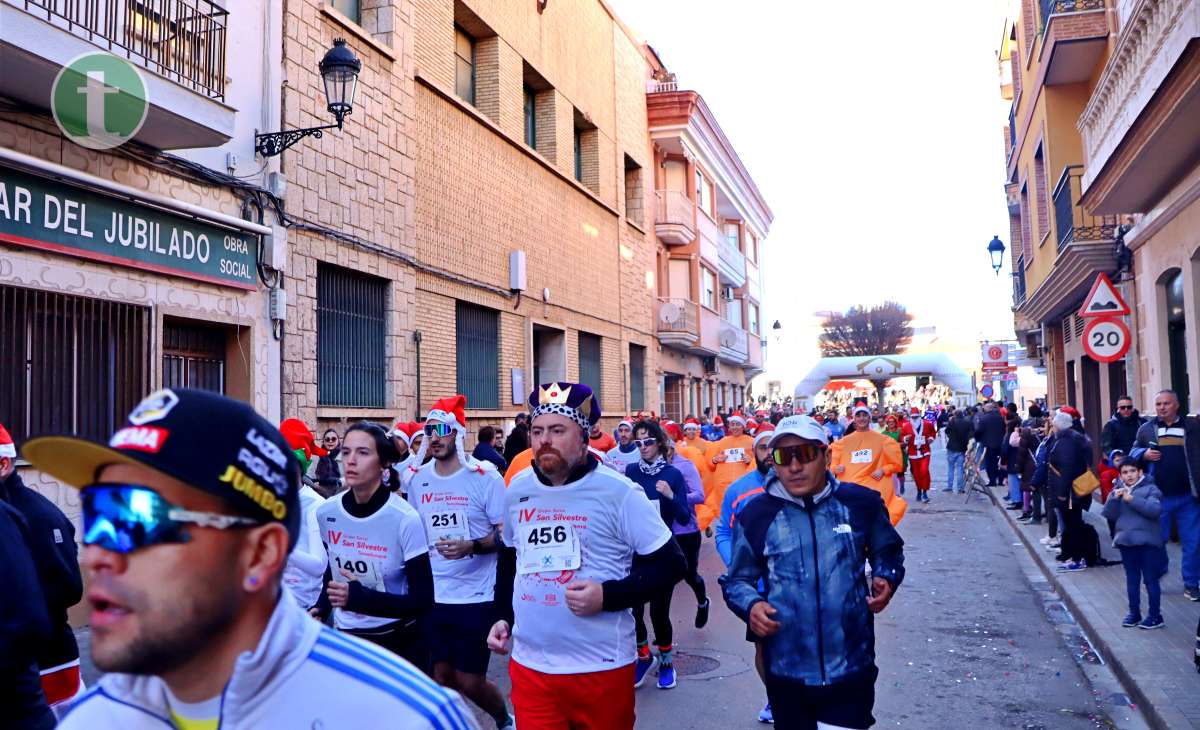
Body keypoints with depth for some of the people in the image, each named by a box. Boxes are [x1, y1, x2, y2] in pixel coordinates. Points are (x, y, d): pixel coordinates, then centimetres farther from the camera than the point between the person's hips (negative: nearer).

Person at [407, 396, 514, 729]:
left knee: (469, 682, 3)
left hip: (476, 596, -4)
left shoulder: (484, 476, -10)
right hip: (432, 596, 4)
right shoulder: (418, 480, 4)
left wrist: (472, 546, -25)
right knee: (441, 676, 11)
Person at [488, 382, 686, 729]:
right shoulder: (517, 489, 5)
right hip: (529, 664, 4)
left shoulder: (618, 491, -12)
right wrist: (502, 616, 10)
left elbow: (670, 565, -9)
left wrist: (608, 595, -20)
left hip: (601, 667, -3)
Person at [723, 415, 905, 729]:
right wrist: (751, 605, -14)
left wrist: (887, 579, -6)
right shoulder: (756, 514, -6)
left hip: (852, 668, -1)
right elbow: (738, 580, 6)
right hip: (787, 673, 1)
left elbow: (889, 552, 14)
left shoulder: (861, 503, -6)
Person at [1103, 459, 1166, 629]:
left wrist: (1133, 500, -24)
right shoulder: (1118, 491, 10)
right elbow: (1109, 515, 3)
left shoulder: (1150, 489, -3)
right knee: (1132, 579, 13)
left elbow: (1155, 510, -18)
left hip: (1147, 541, -5)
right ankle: (1134, 612, 22)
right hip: (1125, 541, 5)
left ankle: (1155, 615, 9)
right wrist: (1114, 499, -12)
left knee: (1150, 579, 1)